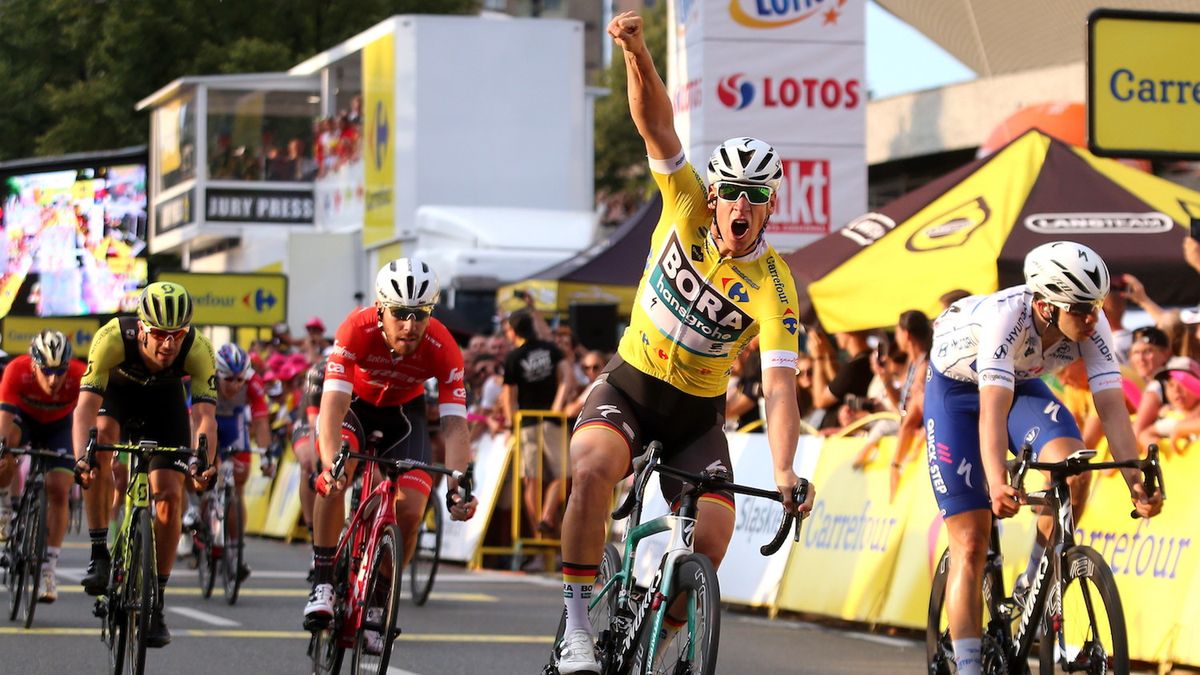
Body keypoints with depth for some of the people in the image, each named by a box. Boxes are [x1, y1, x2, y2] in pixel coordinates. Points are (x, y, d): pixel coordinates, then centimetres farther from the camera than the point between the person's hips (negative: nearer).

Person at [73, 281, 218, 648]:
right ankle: (99, 553, -24)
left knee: (170, 496, -11)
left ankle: (155, 602, 3)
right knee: (102, 434, -34)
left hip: (165, 400, 1)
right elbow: (86, 404, -43)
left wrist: (203, 463, -59)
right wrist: (81, 457, -60)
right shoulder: (113, 338, -38)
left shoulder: (198, 350, -35)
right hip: (117, 392, -1)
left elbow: (203, 414, -40)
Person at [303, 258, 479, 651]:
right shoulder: (357, 330, -35)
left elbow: (454, 424, -33)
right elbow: (333, 404, -41)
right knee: (335, 479, -31)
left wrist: (458, 484, -49)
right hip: (352, 403, -1)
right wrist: (332, 463, -58)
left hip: (403, 412, 2)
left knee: (410, 511, -15)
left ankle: (376, 604, 7)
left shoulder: (443, 349, -30)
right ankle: (322, 585, -18)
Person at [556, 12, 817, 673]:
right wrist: (636, 50, -39)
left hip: (696, 414, 0)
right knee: (593, 469, -32)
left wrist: (784, 473, -41)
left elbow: (779, 388, -26)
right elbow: (654, 122, -21)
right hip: (627, 388, 0)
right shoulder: (687, 209, -11)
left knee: (713, 535, -19)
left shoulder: (772, 289, -18)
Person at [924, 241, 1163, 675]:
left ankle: (1032, 590, -5)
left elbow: (1112, 407, -28)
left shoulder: (1092, 327, -25)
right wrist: (998, 484, -61)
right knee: (971, 544, -10)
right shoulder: (1007, 315, -39)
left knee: (1074, 468, -26)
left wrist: (1137, 481, -41)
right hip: (956, 388, -4)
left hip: (1023, 384, 4)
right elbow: (993, 409, -47)